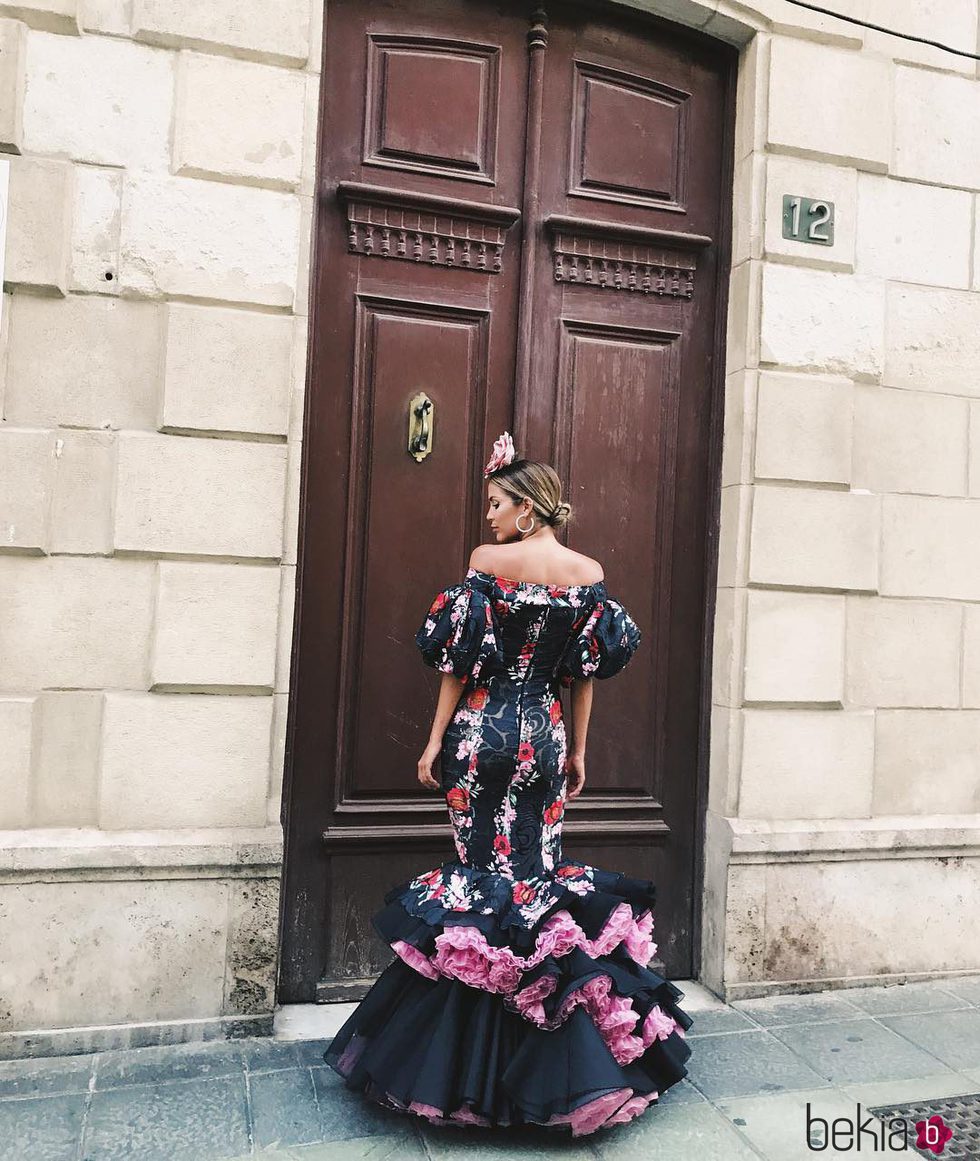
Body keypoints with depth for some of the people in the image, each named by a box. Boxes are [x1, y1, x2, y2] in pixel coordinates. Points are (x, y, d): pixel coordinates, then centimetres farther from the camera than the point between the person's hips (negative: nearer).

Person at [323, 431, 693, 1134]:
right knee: (537, 869, 11)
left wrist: (436, 740, -1)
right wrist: (578, 751, 12)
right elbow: (587, 670, 4)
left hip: (479, 730, -2)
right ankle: (550, 1070, 21)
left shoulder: (488, 560, -7)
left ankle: (468, 1066, 19)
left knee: (482, 868, 7)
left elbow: (459, 656, -8)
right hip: (543, 734, 3)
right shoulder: (588, 571, 1)